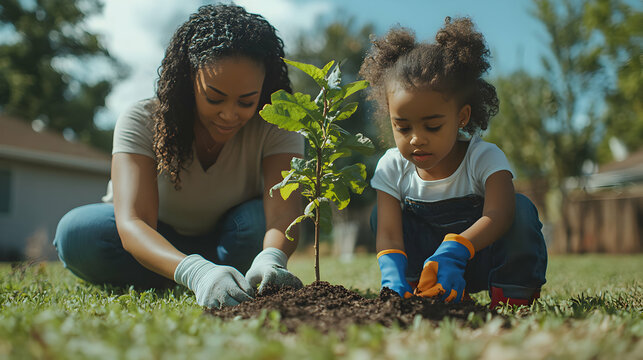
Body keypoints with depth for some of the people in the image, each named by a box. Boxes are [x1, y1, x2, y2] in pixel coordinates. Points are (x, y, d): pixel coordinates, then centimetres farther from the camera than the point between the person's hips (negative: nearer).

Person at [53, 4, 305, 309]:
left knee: (257, 221, -34)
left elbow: (284, 209, -36)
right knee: (77, 232, -29)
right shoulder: (141, 122, -25)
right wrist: (196, 272, -58)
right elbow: (132, 223, -38)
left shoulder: (276, 130, -21)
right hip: (157, 246, 1)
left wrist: (271, 260, -60)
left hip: (225, 238, 0)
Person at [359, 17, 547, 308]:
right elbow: (388, 233, -22)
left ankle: (514, 295, -14)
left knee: (521, 209, -28)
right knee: (379, 213, -15)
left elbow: (498, 214, -38)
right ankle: (423, 292, -13)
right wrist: (394, 278, -44)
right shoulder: (392, 168, -12)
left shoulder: (485, 157, -19)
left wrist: (453, 251, -56)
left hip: (480, 259, -2)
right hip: (426, 260, 3)